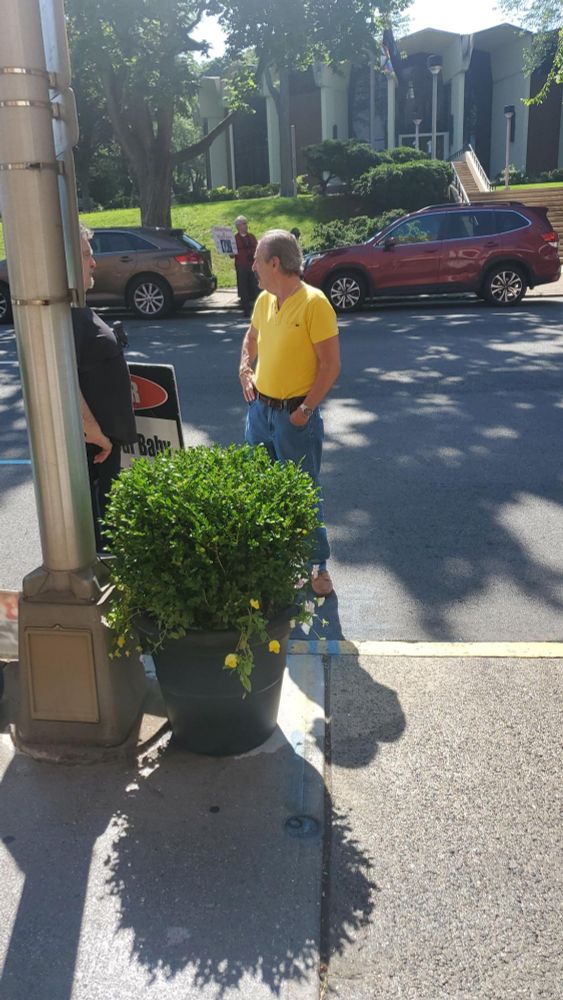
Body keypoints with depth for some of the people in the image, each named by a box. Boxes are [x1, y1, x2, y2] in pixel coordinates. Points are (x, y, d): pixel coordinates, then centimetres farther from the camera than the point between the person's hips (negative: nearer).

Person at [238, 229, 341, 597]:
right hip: (260, 408, 7)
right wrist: (245, 370, 7)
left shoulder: (314, 303, -17)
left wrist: (306, 409, -17)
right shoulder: (264, 299, 5)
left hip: (294, 414, -7)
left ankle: (319, 564, 18)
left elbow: (331, 365, -16)